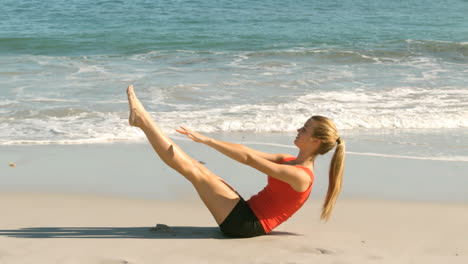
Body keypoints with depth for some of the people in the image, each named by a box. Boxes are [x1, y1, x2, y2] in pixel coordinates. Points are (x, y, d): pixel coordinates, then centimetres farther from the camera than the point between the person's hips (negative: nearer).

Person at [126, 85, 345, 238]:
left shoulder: (301, 176, -18)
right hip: (246, 215, 9)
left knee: (191, 169, -10)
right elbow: (249, 154, 14)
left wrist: (207, 140, -21)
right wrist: (209, 141, 10)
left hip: (245, 223, -9)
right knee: (195, 166, 3)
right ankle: (142, 119, 7)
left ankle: (141, 119, -4)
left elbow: (249, 159, -22)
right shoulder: (289, 161, 12)